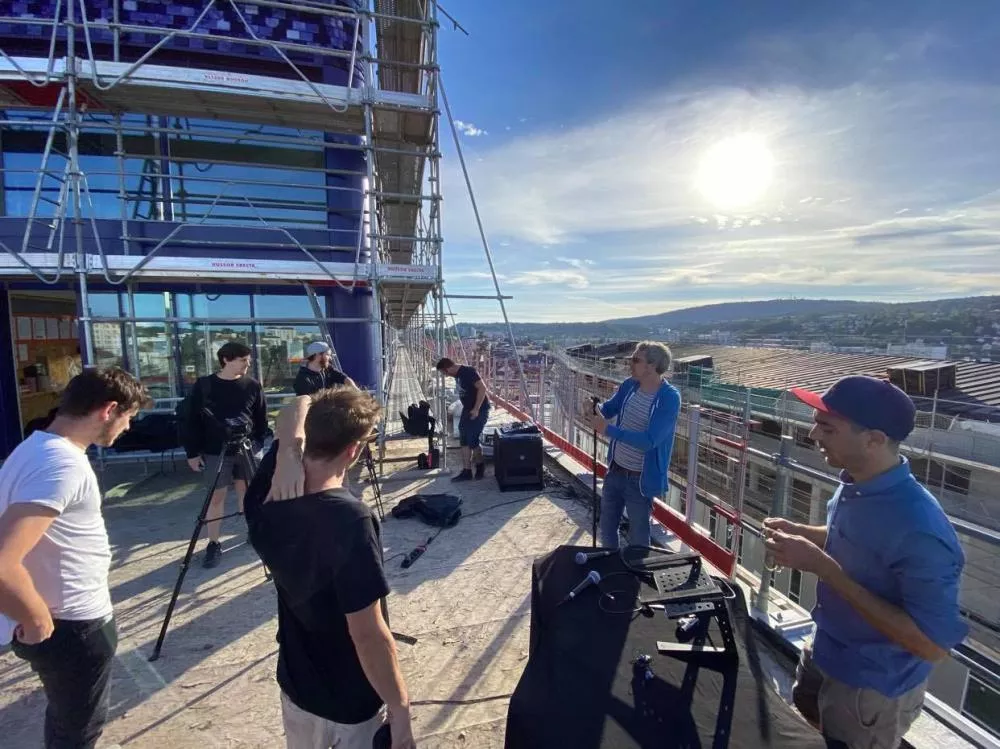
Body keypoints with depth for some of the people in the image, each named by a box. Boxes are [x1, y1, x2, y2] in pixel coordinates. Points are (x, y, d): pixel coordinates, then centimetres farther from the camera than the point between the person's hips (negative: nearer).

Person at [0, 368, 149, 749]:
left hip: (67, 619, 9)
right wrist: (38, 620, -20)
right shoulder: (64, 465, -29)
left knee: (67, 718, 29)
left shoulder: (37, 446, 2)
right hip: (72, 627, -8)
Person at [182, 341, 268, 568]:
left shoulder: (253, 386, 0)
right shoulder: (204, 385, -3)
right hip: (215, 452, -1)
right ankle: (213, 544, 18)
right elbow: (192, 421, 0)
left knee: (248, 492, 11)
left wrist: (259, 443, -2)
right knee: (216, 496, 5)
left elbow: (262, 419, 5)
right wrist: (192, 452, -2)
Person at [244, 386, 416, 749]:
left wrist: (287, 450, -23)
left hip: (296, 687, 6)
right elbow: (368, 634, -29)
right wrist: (400, 712, -16)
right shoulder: (351, 519, -35)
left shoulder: (268, 500, -15)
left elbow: (298, 408, -4)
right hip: (354, 703, -6)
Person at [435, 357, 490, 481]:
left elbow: (482, 388, -24)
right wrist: (468, 409, 15)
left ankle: (480, 465, 16)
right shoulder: (457, 376, 9)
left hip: (480, 410, -9)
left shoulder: (468, 372, -19)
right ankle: (466, 471, 10)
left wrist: (476, 409, -24)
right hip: (468, 409, 9)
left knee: (473, 439, -7)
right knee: (464, 440, 5)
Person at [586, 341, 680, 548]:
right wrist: (593, 410, -13)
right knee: (607, 526, 24)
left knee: (638, 537, 14)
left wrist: (608, 430, -33)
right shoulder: (629, 385, -5)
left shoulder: (669, 398, -24)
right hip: (615, 471, 7)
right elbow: (608, 409, 11)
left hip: (641, 479, -6)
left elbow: (649, 440, -31)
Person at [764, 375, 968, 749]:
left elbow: (934, 644, -30)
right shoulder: (854, 485, -8)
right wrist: (798, 533, -8)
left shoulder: (919, 528, -34)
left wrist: (821, 565, -35)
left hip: (871, 693, -7)